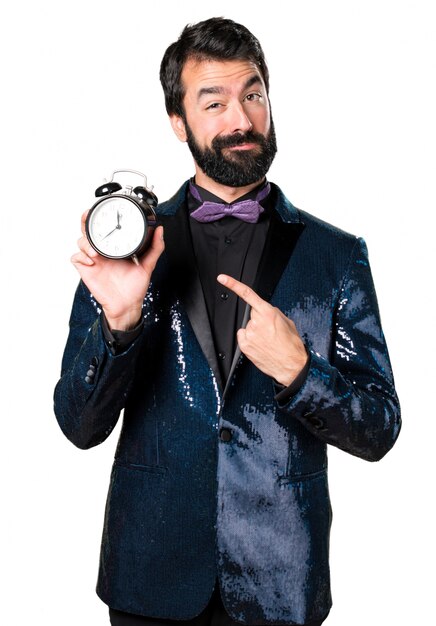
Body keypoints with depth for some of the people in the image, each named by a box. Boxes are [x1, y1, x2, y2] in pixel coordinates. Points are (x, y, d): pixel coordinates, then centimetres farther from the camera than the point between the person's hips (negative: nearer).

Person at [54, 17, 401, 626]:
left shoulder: (337, 254, -3)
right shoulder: (130, 241, -2)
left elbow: (379, 431, -2)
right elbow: (81, 427, -4)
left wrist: (296, 370, -19)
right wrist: (118, 321, -21)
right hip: (153, 577, 1)